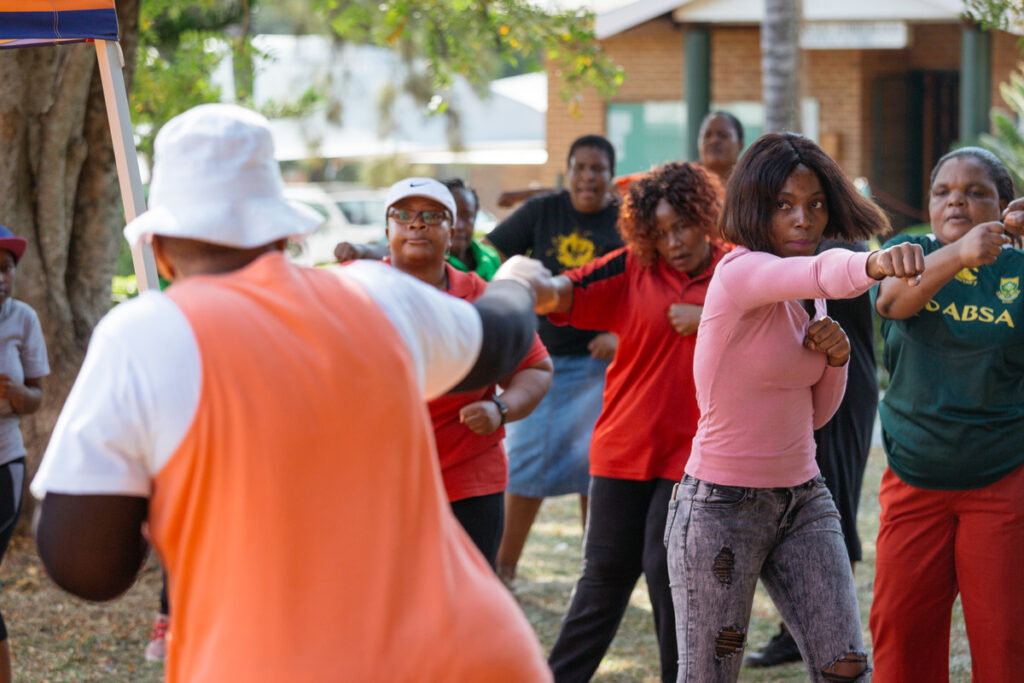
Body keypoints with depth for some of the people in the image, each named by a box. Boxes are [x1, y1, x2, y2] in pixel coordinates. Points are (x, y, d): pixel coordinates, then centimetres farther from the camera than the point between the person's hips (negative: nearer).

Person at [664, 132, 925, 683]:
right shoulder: (741, 272, -16)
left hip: (803, 498, 7)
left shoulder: (808, 301, 8)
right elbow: (821, 272, -41)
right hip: (722, 507, -7)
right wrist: (874, 264, -61)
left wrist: (835, 358, -5)